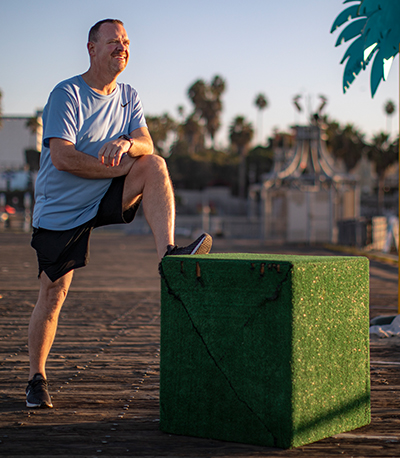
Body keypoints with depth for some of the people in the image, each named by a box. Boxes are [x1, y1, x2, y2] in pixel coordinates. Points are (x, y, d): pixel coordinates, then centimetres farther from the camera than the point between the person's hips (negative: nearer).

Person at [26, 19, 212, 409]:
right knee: (53, 293, -2)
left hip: (106, 198, 4)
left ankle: (167, 254, -29)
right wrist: (120, 168, -20)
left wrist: (127, 143, -30)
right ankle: (36, 379, 14)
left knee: (155, 165, -20)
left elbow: (147, 144, -6)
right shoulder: (67, 94, -13)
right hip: (61, 209, -4)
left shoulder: (128, 97, 7)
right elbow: (62, 157, -23)